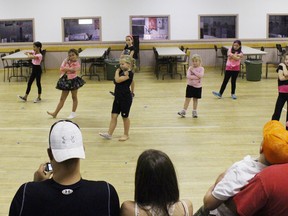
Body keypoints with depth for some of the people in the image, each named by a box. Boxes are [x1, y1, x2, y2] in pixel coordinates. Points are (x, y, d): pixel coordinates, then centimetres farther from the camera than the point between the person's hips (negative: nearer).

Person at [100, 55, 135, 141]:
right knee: (114, 115, 5)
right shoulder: (122, 72, 9)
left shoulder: (128, 73, -17)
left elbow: (118, 80, -26)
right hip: (118, 97, 8)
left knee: (125, 116, 6)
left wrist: (117, 71, -13)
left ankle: (126, 134, 21)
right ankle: (109, 133, 8)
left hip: (126, 98, -8)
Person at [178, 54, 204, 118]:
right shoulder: (190, 68, -4)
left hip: (198, 86, 0)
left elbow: (201, 75, -23)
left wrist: (193, 70, -21)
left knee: (195, 99, 11)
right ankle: (183, 111, 5)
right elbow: (188, 76, -19)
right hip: (190, 86, 0)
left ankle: (194, 112, 20)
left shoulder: (201, 68, -5)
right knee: (187, 98, 0)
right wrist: (196, 77, -23)